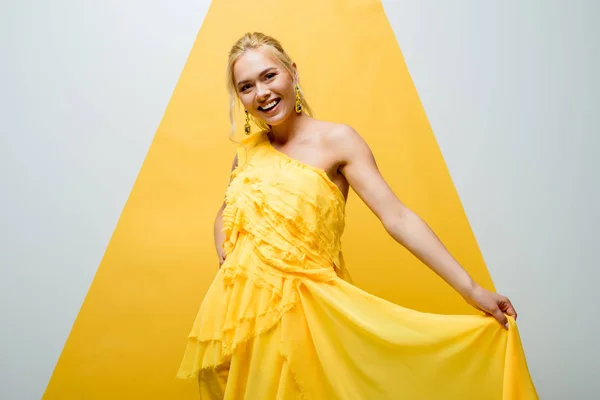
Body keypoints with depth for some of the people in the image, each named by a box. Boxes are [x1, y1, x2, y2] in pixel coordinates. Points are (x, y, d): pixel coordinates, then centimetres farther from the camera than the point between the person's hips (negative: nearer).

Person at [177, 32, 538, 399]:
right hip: (239, 306, 5)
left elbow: (397, 218, -14)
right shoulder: (248, 150, 6)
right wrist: (226, 258, 0)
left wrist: (472, 290, -18)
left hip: (300, 309, -5)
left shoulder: (337, 140, -8)